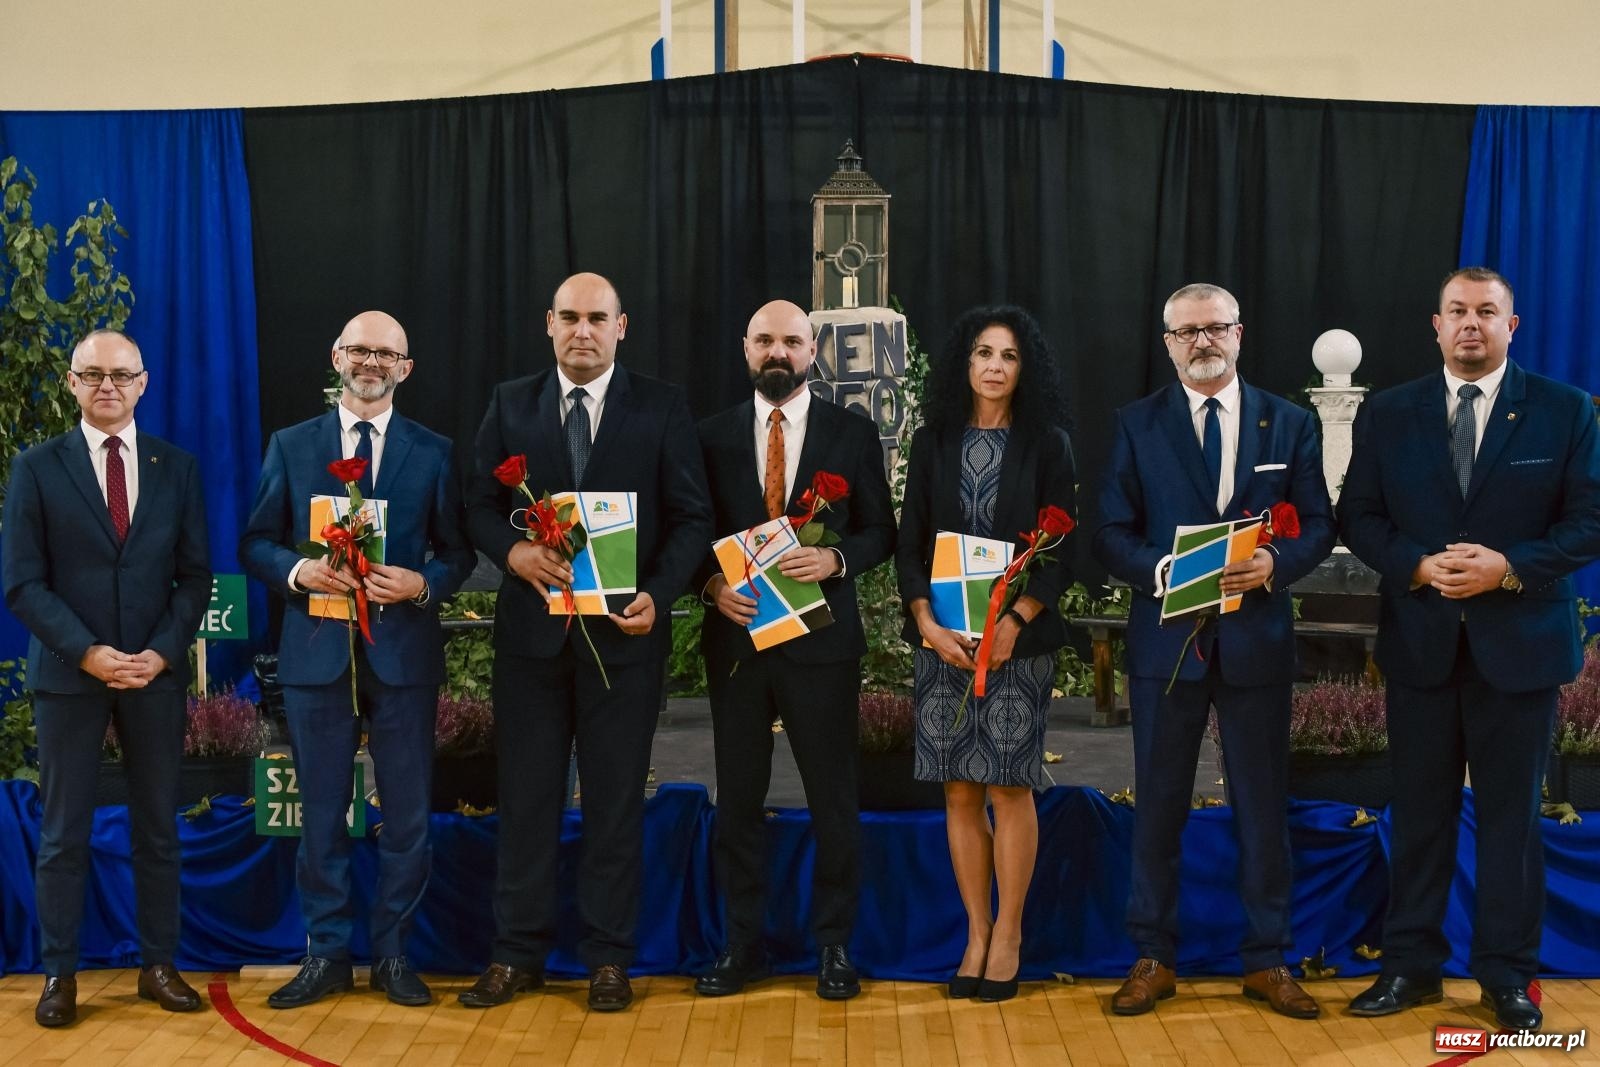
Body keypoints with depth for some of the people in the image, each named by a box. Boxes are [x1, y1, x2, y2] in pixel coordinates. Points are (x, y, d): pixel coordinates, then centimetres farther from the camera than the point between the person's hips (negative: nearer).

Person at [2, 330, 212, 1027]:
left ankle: (159, 965, 17)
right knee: (64, 833, 4)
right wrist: (87, 653, -15)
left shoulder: (176, 467, 7)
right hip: (68, 673, -2)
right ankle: (59, 974, 13)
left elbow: (195, 575, 5)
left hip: (157, 673, 2)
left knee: (158, 827, 8)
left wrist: (161, 653, -9)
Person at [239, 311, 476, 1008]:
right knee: (321, 812, 8)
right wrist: (298, 572, -13)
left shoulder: (433, 452, 6)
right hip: (316, 650, 0)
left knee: (407, 814, 5)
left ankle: (392, 953, 18)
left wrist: (421, 583, -15)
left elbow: (458, 553, 6)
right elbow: (255, 545, 7)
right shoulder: (291, 446, 7)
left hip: (404, 653, 0)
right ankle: (326, 954, 19)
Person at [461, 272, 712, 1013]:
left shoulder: (662, 407, 1)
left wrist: (657, 594, -16)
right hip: (531, 626, 2)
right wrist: (514, 551, -15)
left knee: (616, 798, 6)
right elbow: (479, 506, 6)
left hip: (624, 628, -1)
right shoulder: (510, 404, 7)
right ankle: (518, 954, 18)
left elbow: (691, 517, -1)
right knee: (526, 794, 7)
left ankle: (608, 958, 16)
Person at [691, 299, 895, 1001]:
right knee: (738, 798, 9)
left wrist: (835, 560, -16)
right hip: (736, 636, 2)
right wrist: (712, 583, -10)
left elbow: (880, 531, 2)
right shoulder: (714, 435, 6)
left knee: (833, 798, 5)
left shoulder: (852, 433, 2)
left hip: (822, 638, -1)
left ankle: (833, 944, 18)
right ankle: (742, 943, 20)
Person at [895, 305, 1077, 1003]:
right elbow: (909, 543, 4)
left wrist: (1017, 619, -13)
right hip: (944, 639, 2)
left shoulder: (1046, 444, 3)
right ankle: (976, 932, 15)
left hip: (1019, 638, -2)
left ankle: (1008, 933, 13)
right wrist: (927, 623, -10)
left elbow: (1062, 549, -1)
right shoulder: (932, 442, 7)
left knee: (1009, 786, 0)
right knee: (960, 791, 4)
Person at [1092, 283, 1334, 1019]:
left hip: (1257, 638, 1)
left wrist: (1274, 564, -17)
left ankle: (1267, 961, 20)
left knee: (1263, 803, 8)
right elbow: (1111, 535, 0)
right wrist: (1162, 569, -19)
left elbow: (1318, 525, 3)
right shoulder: (1137, 425, 3)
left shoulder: (1289, 423, 5)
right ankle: (1153, 958, 19)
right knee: (1158, 802, 7)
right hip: (1166, 639, 0)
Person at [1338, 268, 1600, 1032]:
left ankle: (1507, 974, 18)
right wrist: (1418, 566, -15)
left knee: (1511, 813, 7)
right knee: (1420, 811, 9)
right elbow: (1358, 516, 3)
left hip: (1520, 641, -1)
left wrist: (1510, 567, -19)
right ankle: (1410, 965, 19)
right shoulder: (1388, 413, 5)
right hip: (1419, 641, 1)